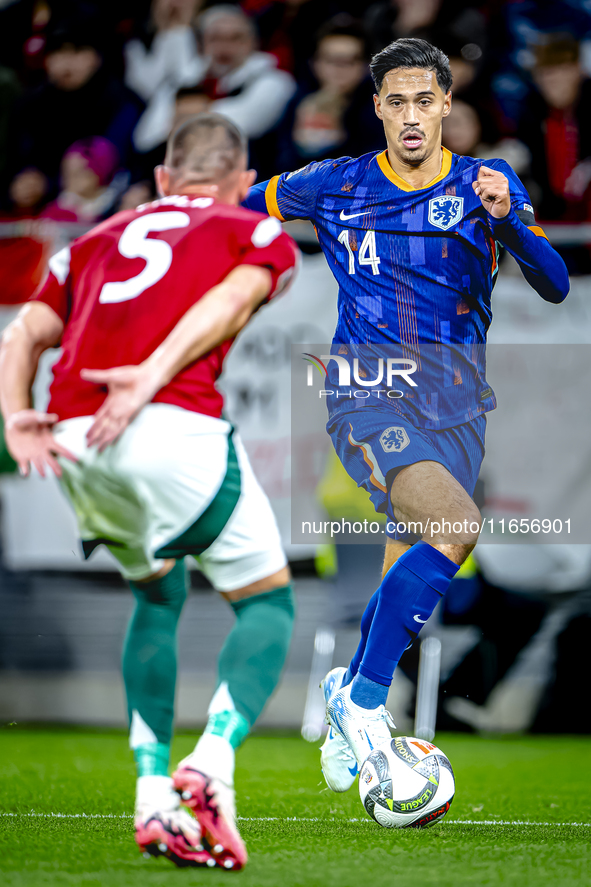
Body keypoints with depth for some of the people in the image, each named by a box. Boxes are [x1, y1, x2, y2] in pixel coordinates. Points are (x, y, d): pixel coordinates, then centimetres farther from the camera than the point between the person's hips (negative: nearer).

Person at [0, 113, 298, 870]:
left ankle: (152, 796, 17)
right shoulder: (259, 235, 20)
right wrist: (153, 376, -15)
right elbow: (228, 302, -3)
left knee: (156, 595, 27)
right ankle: (211, 764, -9)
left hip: (73, 442, 5)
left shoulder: (98, 240, 32)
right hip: (177, 430, -5)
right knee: (266, 602, 13)